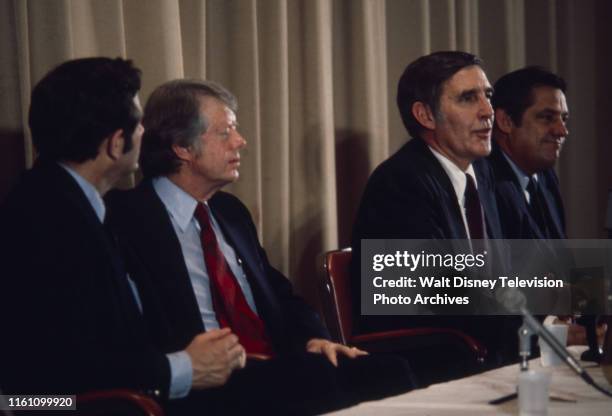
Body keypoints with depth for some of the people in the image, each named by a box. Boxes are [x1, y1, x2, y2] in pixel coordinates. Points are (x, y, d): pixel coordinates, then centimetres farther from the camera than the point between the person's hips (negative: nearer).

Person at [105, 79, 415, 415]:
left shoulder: (230, 211, 22)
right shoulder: (130, 219, -5)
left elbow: (279, 293, 26)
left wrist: (313, 339, 5)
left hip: (274, 367, 8)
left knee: (387, 371, -18)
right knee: (323, 381, -36)